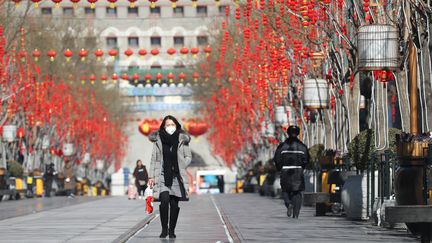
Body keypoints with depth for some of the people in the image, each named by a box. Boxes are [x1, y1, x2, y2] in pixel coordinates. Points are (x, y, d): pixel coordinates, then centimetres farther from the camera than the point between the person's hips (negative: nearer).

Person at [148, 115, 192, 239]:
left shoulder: (182, 139, 4)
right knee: (164, 200, -17)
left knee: (174, 204, 0)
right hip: (162, 176, -1)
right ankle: (164, 229, -6)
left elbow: (188, 157, 10)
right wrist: (151, 176, 4)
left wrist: (180, 166, -5)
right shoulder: (158, 140, 5)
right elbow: (154, 159, 8)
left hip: (177, 176, 1)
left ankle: (172, 230, 12)